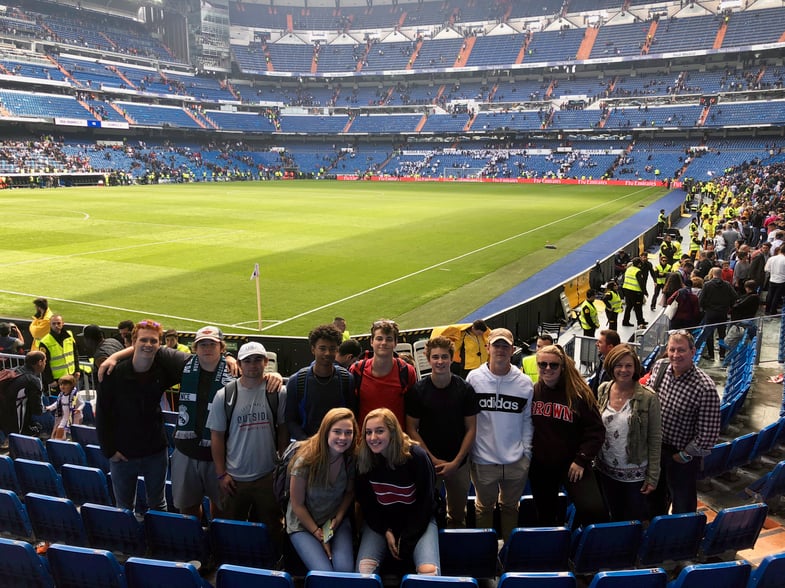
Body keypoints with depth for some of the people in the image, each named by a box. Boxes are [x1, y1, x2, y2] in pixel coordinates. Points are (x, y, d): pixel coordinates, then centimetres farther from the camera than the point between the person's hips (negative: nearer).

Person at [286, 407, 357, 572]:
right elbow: (297, 504, -13)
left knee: (345, 570, -21)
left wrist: (339, 517, -7)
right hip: (304, 524, -3)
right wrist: (317, 533, -12)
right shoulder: (306, 460, -22)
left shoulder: (351, 459, -10)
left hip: (336, 522, 3)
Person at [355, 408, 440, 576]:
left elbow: (425, 501, -11)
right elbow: (365, 502, 0)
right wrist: (386, 531, -10)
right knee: (363, 569, -21)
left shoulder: (416, 456, -20)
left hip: (418, 520, -2)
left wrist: (407, 538, -12)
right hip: (380, 522, 2)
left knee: (429, 572, -25)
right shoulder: (363, 459, -12)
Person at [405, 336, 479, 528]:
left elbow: (471, 429, -2)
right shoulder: (417, 390, -7)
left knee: (458, 515, 13)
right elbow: (411, 429, -5)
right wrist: (433, 460, -10)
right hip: (427, 462, -1)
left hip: (458, 463, 1)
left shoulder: (465, 389, -4)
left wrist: (456, 462, -10)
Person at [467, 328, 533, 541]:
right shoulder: (474, 379, -5)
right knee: (484, 507, 17)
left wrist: (526, 452, -1)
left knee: (511, 506, 19)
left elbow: (527, 420, 3)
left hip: (516, 461, 1)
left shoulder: (525, 383, -2)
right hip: (483, 460, -1)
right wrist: (467, 452, -4)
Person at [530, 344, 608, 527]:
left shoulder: (579, 393, -11)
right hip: (540, 465, 4)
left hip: (572, 463, -3)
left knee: (595, 511, -20)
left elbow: (595, 429, -9)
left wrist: (581, 459, -13)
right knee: (545, 515, 17)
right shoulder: (532, 392, 0)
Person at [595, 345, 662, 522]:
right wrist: (594, 459, 7)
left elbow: (655, 440, -11)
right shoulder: (603, 390, -3)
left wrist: (653, 476, -11)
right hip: (606, 471, 4)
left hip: (635, 474, -4)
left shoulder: (648, 398, -16)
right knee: (615, 518, 21)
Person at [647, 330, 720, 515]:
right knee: (655, 497, 27)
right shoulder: (659, 367, -10)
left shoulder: (705, 388, -27)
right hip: (654, 446, 6)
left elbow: (708, 433, -22)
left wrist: (685, 455, -14)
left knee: (683, 506, 15)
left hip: (681, 455, -6)